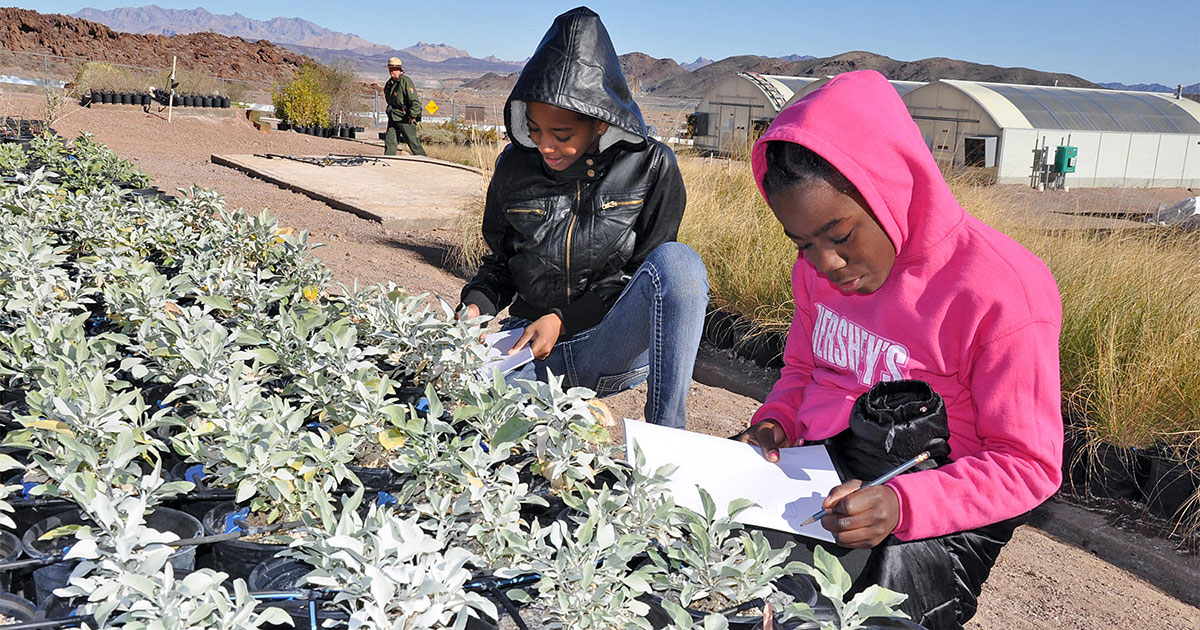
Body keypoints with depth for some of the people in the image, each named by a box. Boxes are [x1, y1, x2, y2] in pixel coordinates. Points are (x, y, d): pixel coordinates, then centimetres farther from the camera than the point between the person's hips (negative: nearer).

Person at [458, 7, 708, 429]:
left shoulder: (651, 167, -7)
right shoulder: (514, 166, 2)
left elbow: (655, 277, -6)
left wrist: (563, 320, -15)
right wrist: (476, 305, -9)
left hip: (617, 345, -2)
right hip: (533, 347, 2)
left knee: (678, 260, -32)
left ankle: (666, 437, -29)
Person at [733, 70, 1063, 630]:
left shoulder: (1001, 291, -19)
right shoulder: (820, 267, 2)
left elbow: (1031, 465, -15)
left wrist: (901, 504, -30)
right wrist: (773, 422, -5)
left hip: (938, 515, -5)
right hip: (818, 482, 6)